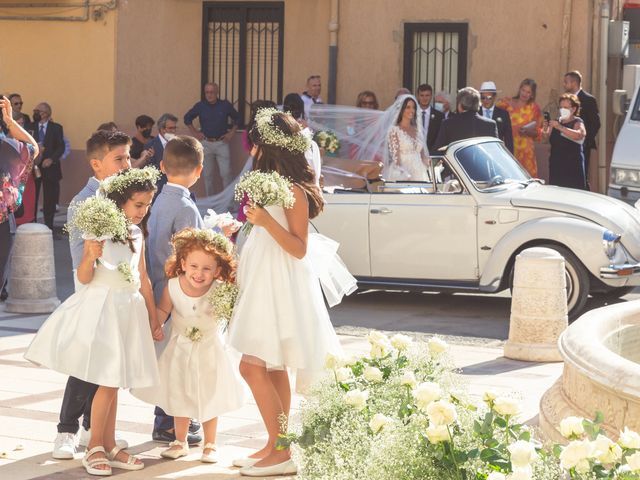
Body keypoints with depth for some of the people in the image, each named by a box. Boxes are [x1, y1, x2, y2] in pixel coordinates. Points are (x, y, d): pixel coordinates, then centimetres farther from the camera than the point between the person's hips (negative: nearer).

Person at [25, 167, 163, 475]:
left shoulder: (138, 234, 11)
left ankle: (108, 446, 16)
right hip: (101, 308, -6)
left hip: (129, 310, 6)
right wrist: (90, 256, -30)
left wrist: (153, 319, 19)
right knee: (108, 382, -8)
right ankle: (94, 448, 4)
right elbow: (84, 277, -10)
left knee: (113, 382, 10)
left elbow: (142, 278, 17)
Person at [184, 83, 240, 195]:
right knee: (207, 174, 6)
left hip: (222, 143, -1)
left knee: (226, 173, -6)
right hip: (206, 143, 1)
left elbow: (237, 118, 15)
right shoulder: (200, 106, 1)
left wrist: (232, 133, 6)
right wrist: (194, 132, 9)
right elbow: (187, 118, 16)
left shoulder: (225, 105, 0)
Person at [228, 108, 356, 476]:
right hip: (264, 287, 10)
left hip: (282, 290, -10)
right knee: (272, 370, 11)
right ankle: (275, 447, 16)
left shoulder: (294, 191, -16)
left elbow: (299, 249, -19)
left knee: (254, 367, -12)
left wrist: (267, 222, -28)